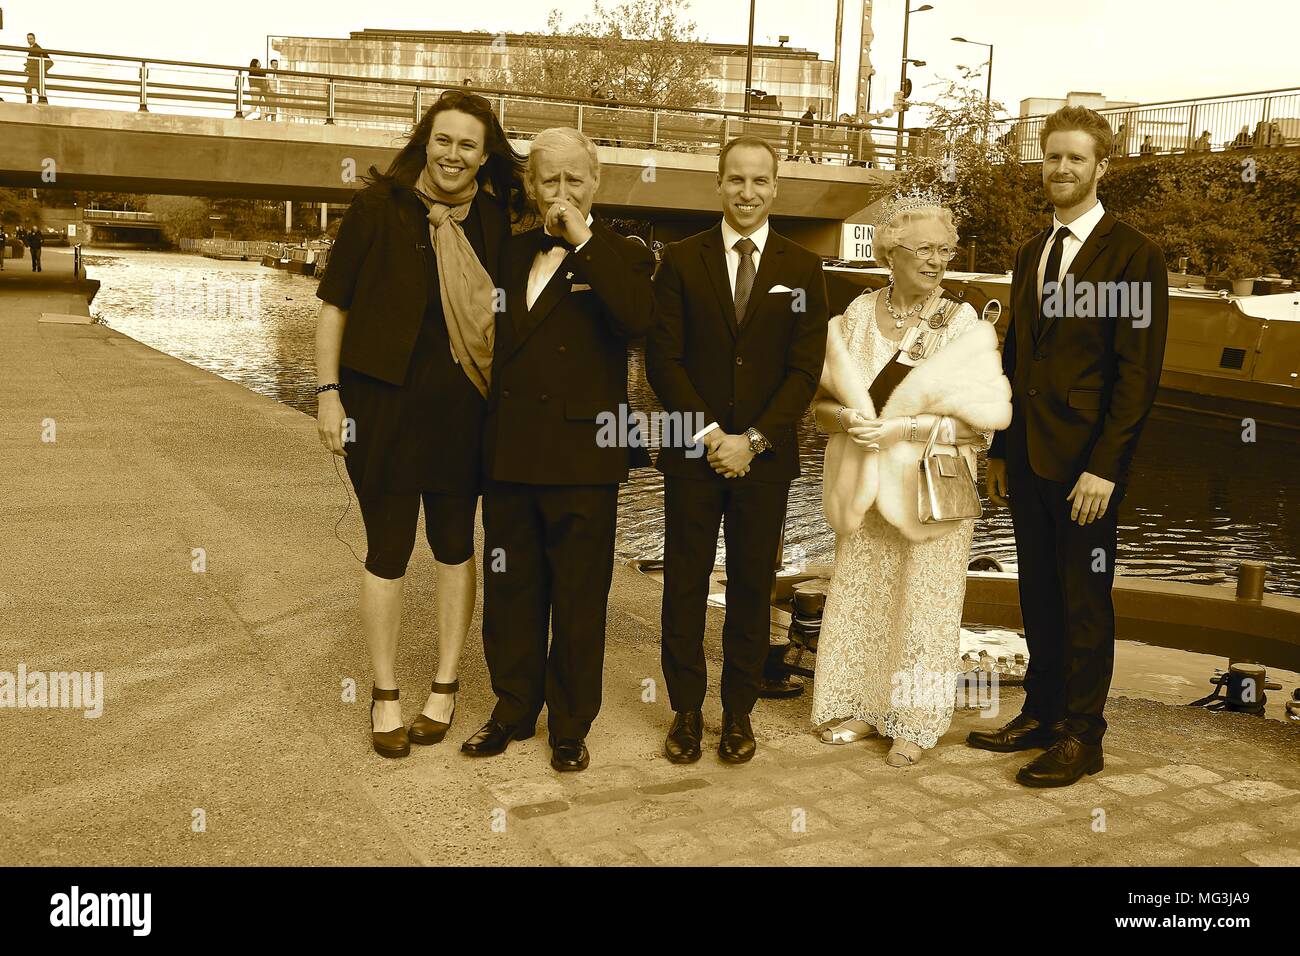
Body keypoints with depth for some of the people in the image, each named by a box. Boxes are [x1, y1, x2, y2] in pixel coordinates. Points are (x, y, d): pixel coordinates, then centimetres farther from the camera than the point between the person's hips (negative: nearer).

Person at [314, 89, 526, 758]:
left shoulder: (495, 220, 4)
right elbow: (334, 303, -2)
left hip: (461, 408, 3)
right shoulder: (379, 206, -4)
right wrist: (328, 393, -6)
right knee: (387, 552, 4)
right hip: (383, 402, -2)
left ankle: (445, 686, 27)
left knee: (454, 546, 12)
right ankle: (385, 697, 20)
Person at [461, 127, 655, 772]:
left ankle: (571, 725, 21)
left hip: (582, 459, -5)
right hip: (509, 455, 5)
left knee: (579, 599, 6)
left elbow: (637, 319, -23)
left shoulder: (620, 258, -1)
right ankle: (514, 710, 30)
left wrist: (583, 240, -19)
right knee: (509, 592, 14)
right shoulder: (511, 254, 13)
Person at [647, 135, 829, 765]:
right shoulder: (681, 260, 4)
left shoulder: (803, 269, 5)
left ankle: (739, 712, 20)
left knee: (752, 588, 7)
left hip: (765, 457, 0)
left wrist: (753, 440, -10)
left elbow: (805, 369, -1)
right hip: (692, 453, 0)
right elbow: (663, 359, -2)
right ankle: (686, 711, 18)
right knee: (685, 586, 5)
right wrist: (710, 434, -11)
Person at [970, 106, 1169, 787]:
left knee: (1084, 599, 4)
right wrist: (1001, 448, 13)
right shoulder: (1030, 254, 14)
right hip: (1028, 457, 6)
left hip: (1087, 461, -6)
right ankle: (1041, 713, 27)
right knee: (1038, 595, 14)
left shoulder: (1134, 255, -8)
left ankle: (1081, 735, 16)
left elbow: (1138, 371, -13)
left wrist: (1104, 466, -18)